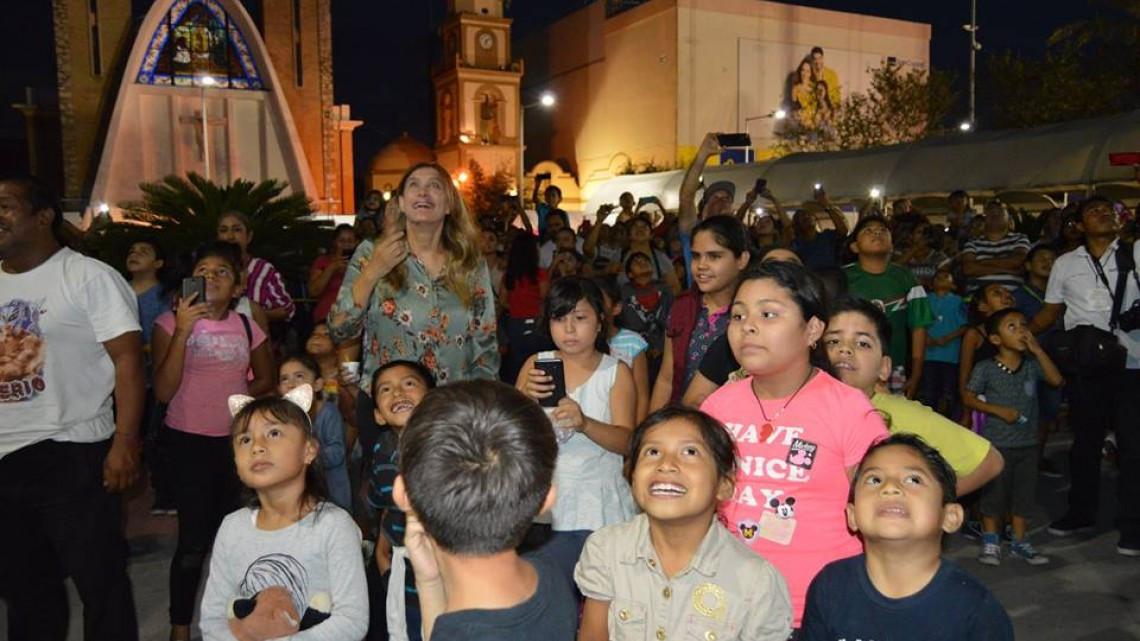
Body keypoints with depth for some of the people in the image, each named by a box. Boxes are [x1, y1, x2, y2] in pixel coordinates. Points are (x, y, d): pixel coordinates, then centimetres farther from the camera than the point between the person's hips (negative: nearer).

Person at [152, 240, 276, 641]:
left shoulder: (248, 326, 1)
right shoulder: (171, 322, -7)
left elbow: (265, 380, 15)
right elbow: (163, 391, -16)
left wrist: (236, 395, -3)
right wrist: (183, 331, -23)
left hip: (236, 440, 3)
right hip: (189, 441, -3)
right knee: (194, 539, -4)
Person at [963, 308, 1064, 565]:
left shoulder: (1032, 365, 2)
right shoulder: (985, 368, -9)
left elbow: (1057, 380, -11)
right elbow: (968, 398, -6)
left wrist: (1037, 350, -14)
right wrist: (999, 410, -17)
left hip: (1027, 443, 4)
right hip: (997, 443, -4)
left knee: (1024, 493, 12)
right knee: (994, 493, 5)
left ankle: (1019, 542, 25)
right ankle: (990, 542, 20)